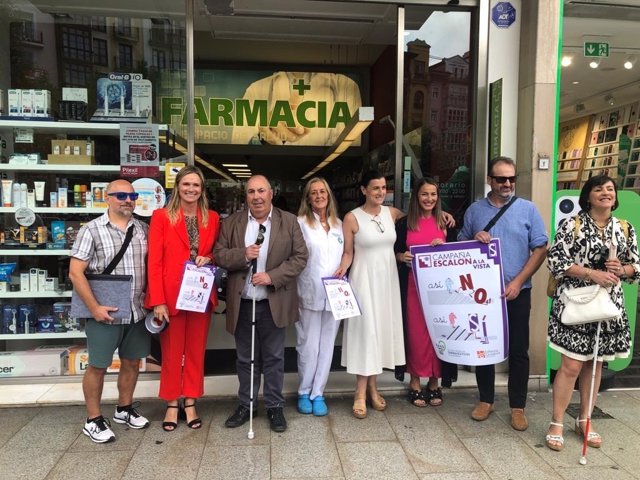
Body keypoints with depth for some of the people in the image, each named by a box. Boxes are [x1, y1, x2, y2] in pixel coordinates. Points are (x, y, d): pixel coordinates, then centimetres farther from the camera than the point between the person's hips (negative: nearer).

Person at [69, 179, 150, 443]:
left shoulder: (143, 229, 6)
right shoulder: (91, 230, -8)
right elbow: (75, 273, -11)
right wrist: (94, 307, -15)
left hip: (138, 311, 5)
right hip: (105, 312, -4)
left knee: (132, 362, 16)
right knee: (98, 366, 8)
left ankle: (124, 409, 35)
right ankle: (93, 420, 24)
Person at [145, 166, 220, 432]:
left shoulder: (212, 218, 6)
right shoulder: (161, 216, -4)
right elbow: (154, 261, -8)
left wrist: (209, 258, -8)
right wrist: (158, 301, -15)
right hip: (170, 296, -3)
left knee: (196, 351, 12)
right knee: (171, 352, 9)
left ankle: (190, 403, 27)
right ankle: (172, 404, 26)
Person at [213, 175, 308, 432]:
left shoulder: (289, 222, -2)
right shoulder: (231, 223, 2)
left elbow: (300, 257, -5)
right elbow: (218, 254, 0)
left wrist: (272, 276, -17)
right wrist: (243, 255, -19)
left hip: (274, 303, -1)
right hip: (242, 303, 2)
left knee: (274, 358, 11)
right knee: (245, 358, 16)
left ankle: (274, 406, 27)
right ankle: (245, 405, 32)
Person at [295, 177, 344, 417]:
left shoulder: (338, 224, 12)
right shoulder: (301, 223, -2)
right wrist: (296, 290, -11)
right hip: (310, 294, -4)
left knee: (326, 345, 8)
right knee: (308, 346, 2)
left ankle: (318, 394, 20)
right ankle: (304, 392, 21)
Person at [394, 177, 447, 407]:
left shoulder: (444, 222, 7)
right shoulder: (404, 223, 4)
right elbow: (395, 251, 7)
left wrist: (443, 247, -9)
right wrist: (401, 256, -14)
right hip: (413, 285, -1)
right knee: (416, 332, 3)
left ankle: (434, 382, 21)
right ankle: (415, 381, 18)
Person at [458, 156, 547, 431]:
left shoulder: (527, 209, 0)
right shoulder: (475, 210, 5)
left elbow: (540, 249, -2)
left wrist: (518, 282, -11)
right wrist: (474, 239, -12)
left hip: (517, 292, -1)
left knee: (518, 350, 5)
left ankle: (517, 407, 20)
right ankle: (485, 400, 26)